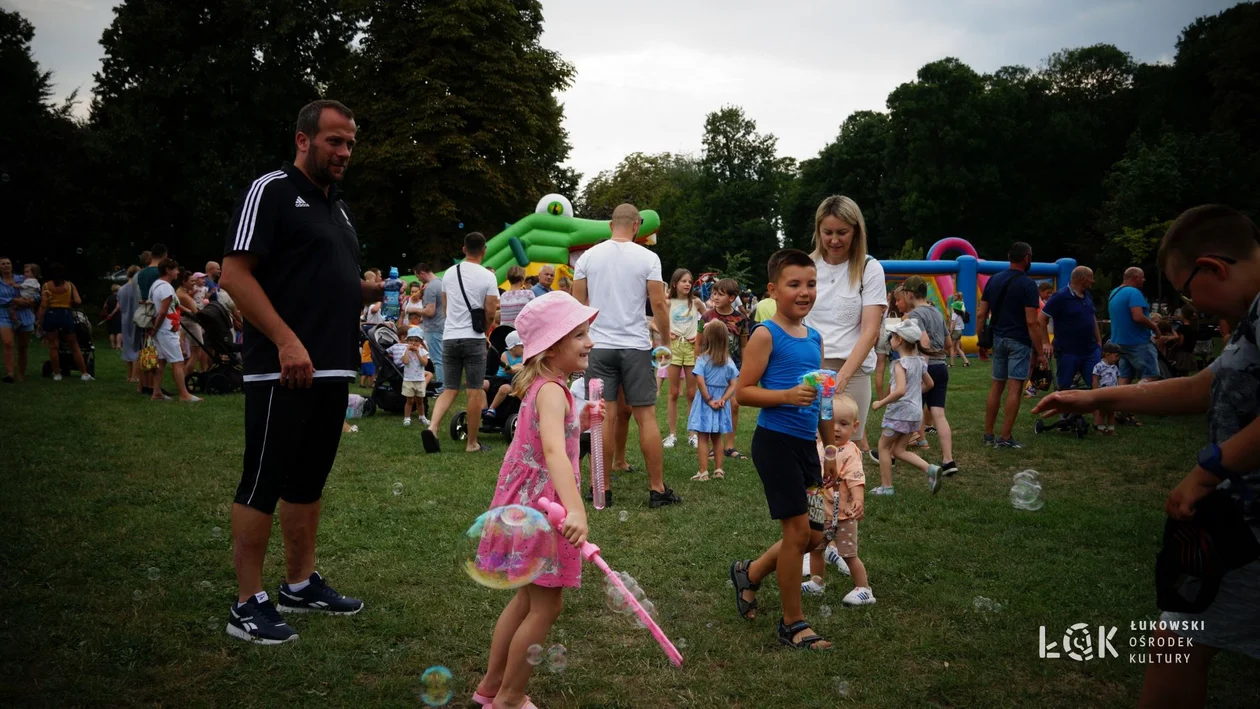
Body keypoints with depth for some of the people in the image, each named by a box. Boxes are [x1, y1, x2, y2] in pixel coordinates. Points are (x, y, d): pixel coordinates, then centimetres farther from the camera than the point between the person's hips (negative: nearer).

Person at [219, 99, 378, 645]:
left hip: (333, 370, 9)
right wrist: (287, 342, -23)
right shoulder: (271, 191, -7)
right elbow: (235, 274, -15)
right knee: (262, 483, -2)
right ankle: (248, 605, 5)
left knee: (309, 481, 15)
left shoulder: (338, 207, 19)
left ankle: (300, 584, 27)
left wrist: (379, 290, 7)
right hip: (283, 369, -9)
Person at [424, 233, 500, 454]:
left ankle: (432, 427, -10)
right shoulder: (488, 277, -6)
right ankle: (472, 443, 7)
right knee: (475, 391, 3)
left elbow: (444, 308, 16)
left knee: (449, 389, 11)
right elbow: (490, 313, -7)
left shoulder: (449, 273, 8)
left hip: (449, 337, 4)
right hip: (473, 339, -4)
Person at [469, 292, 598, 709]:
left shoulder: (542, 386, 8)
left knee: (528, 598, 21)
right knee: (547, 606, 1)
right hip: (539, 506, -10)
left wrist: (578, 424, 12)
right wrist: (575, 509, -51)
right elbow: (553, 450, -40)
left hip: (530, 504, 10)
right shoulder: (552, 391, -22)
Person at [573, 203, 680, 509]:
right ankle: (657, 490, 8)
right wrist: (665, 335, 13)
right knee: (646, 416, 4)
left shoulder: (588, 256, 4)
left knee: (605, 417, 3)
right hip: (635, 345, -2)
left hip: (598, 345, 2)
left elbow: (577, 302, 6)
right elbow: (658, 304, -3)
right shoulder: (648, 258, -3)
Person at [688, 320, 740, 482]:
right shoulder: (729, 362, 0)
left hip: (705, 402, -4)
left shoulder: (702, 359, -12)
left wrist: (709, 400, -14)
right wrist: (722, 400, -9)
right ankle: (718, 470, 21)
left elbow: (700, 382, -20)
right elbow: (733, 385, -4)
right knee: (717, 437, 18)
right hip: (720, 404, 4)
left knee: (703, 437, 3)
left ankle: (703, 472, 1)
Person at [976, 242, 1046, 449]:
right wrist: (1039, 351, -10)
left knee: (996, 386, 13)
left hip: (998, 338, 6)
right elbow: (1032, 322, -14)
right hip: (1019, 341, -6)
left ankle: (988, 435, 16)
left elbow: (981, 314, 7)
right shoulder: (1027, 285, -10)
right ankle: (1005, 438, -5)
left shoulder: (993, 281, 8)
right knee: (1015, 388, -4)